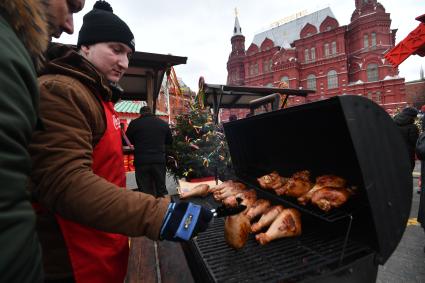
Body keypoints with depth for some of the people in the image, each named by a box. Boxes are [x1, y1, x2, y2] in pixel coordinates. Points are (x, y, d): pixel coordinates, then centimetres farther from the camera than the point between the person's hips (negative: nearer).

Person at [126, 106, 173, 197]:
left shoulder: (134, 123, -2)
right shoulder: (163, 123, 5)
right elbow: (170, 141, 15)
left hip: (141, 161, -2)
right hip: (159, 160, 2)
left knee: (145, 191, 6)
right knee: (161, 188, 16)